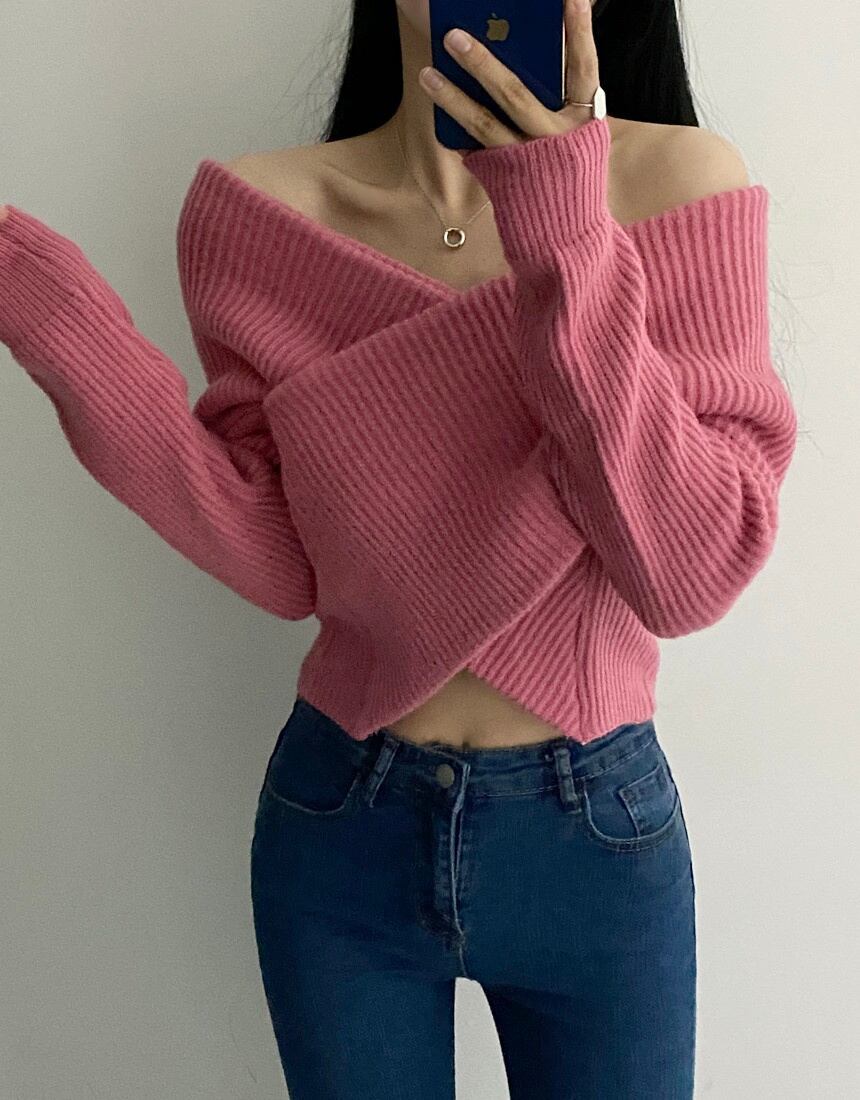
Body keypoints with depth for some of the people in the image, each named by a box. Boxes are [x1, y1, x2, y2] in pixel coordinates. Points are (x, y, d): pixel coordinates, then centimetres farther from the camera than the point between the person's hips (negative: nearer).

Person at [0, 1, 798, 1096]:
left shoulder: (675, 180, -11)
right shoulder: (258, 210, -6)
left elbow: (693, 576, -18)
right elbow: (279, 561, -11)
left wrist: (570, 251, -26)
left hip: (594, 836, 0)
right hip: (339, 825, 1)